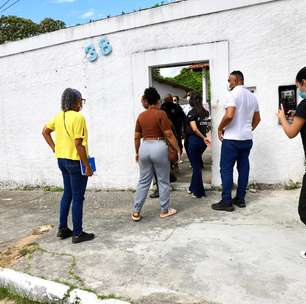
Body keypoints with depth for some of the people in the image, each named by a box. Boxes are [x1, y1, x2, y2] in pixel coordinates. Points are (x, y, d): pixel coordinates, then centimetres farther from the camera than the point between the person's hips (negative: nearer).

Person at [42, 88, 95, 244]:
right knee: (78, 198, 2)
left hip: (62, 159, 9)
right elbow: (78, 144, -22)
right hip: (75, 161, -8)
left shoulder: (59, 116, 7)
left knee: (67, 194, 19)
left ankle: (63, 229, 28)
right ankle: (78, 233, 12)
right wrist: (87, 166, -16)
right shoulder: (78, 117, -18)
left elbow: (45, 132, 15)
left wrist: (54, 148, 13)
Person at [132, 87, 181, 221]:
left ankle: (136, 212, 13)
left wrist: (137, 152, 22)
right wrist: (178, 149, -3)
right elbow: (169, 135, -10)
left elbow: (137, 137, 12)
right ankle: (165, 210, 20)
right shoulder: (161, 114, -7)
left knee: (143, 182, 11)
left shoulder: (141, 116, 8)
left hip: (144, 147, 5)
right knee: (163, 181, 9)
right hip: (159, 147, -5)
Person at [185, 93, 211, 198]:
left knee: (196, 166, 4)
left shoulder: (192, 112, -10)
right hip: (203, 141, 6)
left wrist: (203, 137, -9)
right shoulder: (205, 112, 7)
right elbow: (207, 127, 7)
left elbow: (194, 129, -19)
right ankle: (193, 188, 30)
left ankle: (198, 192, 12)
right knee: (197, 164, 18)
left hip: (194, 140, -6)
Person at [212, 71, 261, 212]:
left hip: (232, 139, -8)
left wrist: (220, 128, -9)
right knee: (243, 168, 10)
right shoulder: (252, 96, 14)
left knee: (226, 169, -2)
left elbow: (229, 116, -24)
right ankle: (240, 199, 17)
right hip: (247, 138, 8)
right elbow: (257, 119, 20)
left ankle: (226, 202, 0)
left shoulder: (233, 94, -11)